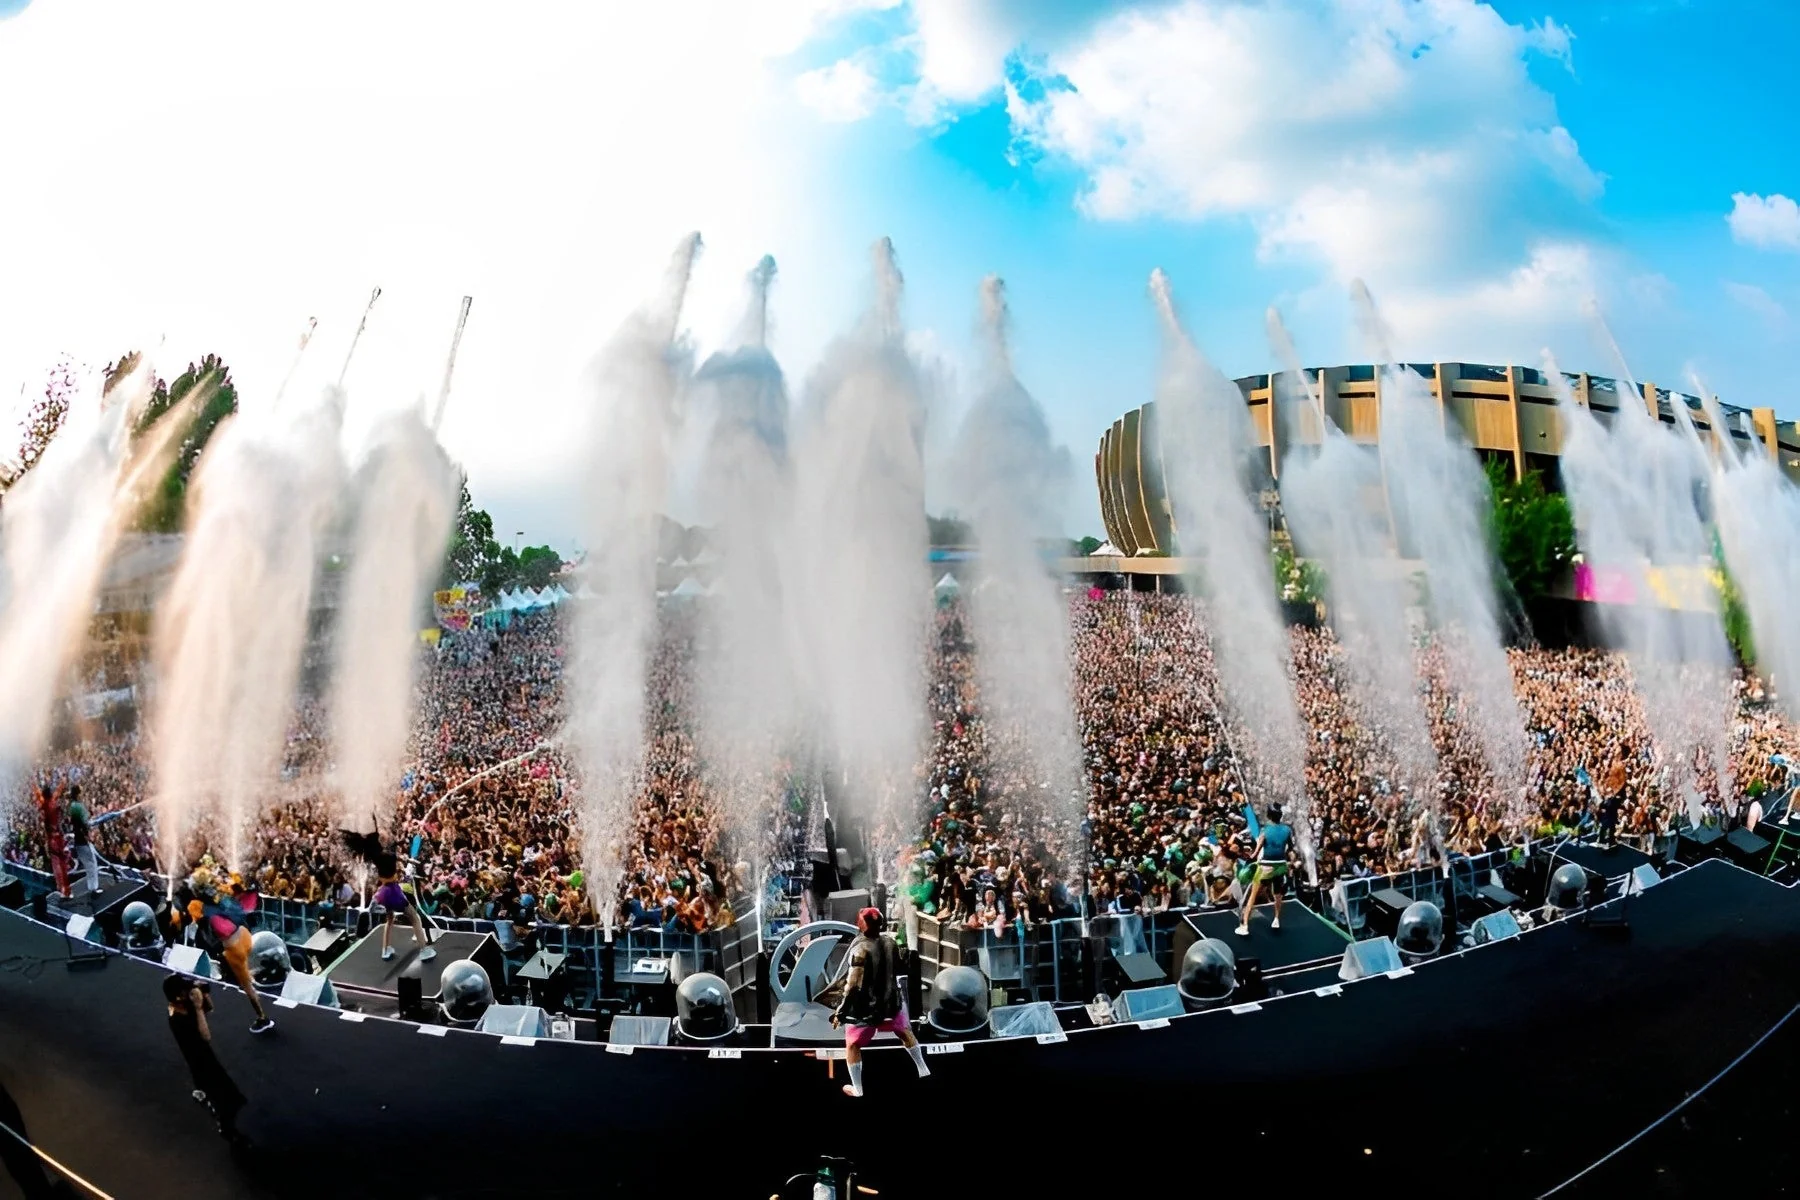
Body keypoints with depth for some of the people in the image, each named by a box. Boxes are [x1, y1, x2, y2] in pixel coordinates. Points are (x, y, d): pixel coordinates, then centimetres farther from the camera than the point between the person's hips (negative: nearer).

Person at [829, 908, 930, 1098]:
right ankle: (923, 1070, 40)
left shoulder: (860, 949, -25)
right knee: (905, 1032, 29)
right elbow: (898, 970, 9)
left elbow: (854, 986, -25)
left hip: (865, 1007, -6)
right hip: (890, 1001, 6)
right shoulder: (889, 942, -7)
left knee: (852, 1045, 15)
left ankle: (857, 1090, 21)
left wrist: (841, 1012, -17)